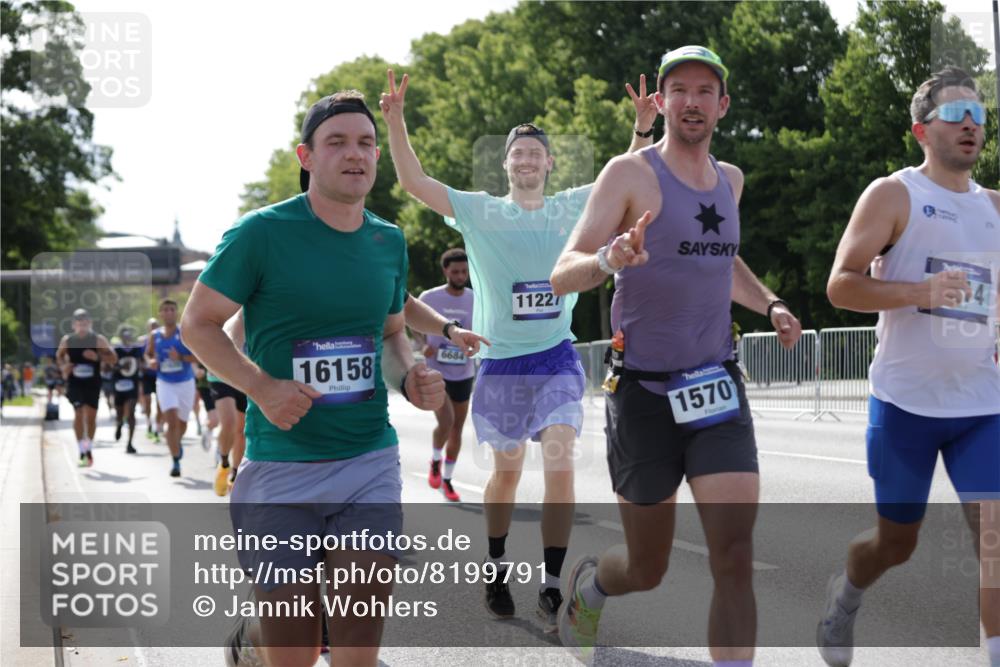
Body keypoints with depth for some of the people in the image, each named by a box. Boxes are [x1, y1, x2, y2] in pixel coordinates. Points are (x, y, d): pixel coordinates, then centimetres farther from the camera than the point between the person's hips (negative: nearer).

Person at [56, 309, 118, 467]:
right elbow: (59, 356, 19)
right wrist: (64, 366, -1)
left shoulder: (98, 340, -3)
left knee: (91, 416, 4)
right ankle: (82, 452, -4)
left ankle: (89, 449, 24)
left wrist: (98, 357, -19)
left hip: (93, 383, 0)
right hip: (74, 382, 0)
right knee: (79, 413, -9)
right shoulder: (67, 340, 2)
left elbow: (113, 359, -3)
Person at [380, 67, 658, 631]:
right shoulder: (479, 212, 1)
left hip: (558, 358, 0)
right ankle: (496, 569, 32)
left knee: (560, 465, -14)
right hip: (500, 362, 0)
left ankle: (553, 587, -10)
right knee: (507, 471, 11)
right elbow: (415, 181, -3)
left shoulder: (574, 207, 5)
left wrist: (643, 129, -12)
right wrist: (397, 122, -13)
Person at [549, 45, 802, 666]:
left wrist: (770, 304, 12)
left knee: (735, 557, -12)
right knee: (647, 570, 9)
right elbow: (562, 275, -16)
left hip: (716, 387, 4)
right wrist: (607, 260, -38)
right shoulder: (631, 173, -8)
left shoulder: (730, 180, 10)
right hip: (643, 390, -4)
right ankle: (587, 583, 45)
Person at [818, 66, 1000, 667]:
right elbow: (841, 285, -12)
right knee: (898, 541, 11)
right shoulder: (893, 194, -4)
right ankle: (846, 595, 43)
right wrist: (920, 291, -25)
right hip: (906, 402, -4)